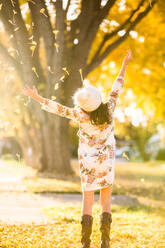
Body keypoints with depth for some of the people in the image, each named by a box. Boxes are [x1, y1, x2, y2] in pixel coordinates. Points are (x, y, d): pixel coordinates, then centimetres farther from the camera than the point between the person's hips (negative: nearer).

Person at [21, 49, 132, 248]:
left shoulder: (82, 115, -19)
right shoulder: (109, 107, -13)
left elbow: (59, 109, -15)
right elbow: (117, 87, -1)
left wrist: (36, 97, -9)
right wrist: (125, 64, 10)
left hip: (88, 161, -2)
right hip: (106, 160, 2)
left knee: (88, 200, 6)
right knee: (106, 200, 9)